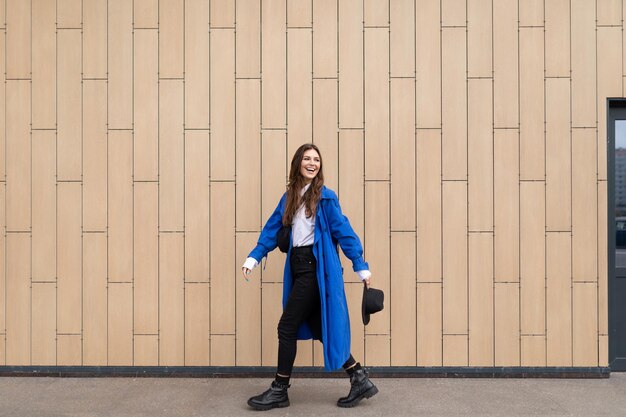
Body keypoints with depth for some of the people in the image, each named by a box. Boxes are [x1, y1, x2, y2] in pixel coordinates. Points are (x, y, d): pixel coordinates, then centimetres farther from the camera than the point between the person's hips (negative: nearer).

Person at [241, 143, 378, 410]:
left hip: (315, 268, -7)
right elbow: (272, 229, 12)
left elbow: (344, 232, -7)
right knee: (320, 329, 10)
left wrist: (361, 267, -6)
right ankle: (360, 380, 22)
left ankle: (279, 391, 14)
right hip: (299, 267, 7)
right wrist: (253, 257, 2)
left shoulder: (325, 196, -6)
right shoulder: (289, 197, 13)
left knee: (287, 327, -3)